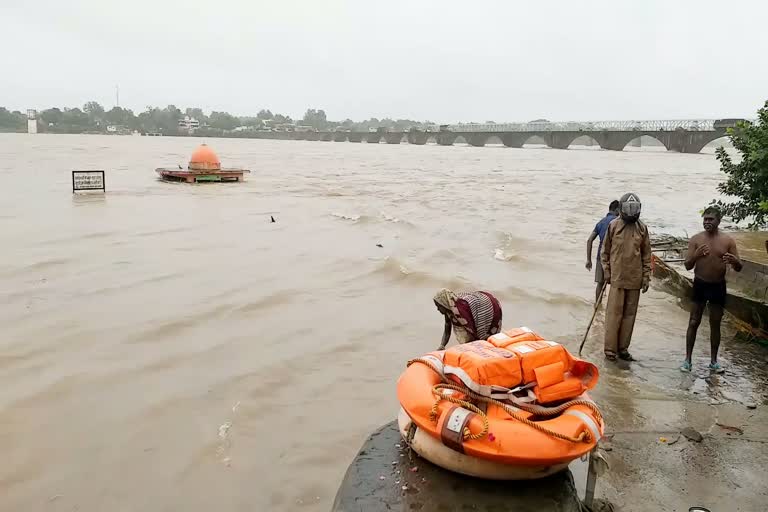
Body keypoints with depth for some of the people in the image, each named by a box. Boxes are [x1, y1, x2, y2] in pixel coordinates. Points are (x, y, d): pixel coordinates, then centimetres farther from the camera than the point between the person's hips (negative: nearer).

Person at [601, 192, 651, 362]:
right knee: (614, 313, -1)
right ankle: (610, 349, 6)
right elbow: (605, 251, 4)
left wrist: (646, 277, 5)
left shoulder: (642, 228, 5)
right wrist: (606, 272, -1)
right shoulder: (613, 225, -2)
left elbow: (646, 255, 9)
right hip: (617, 278, -3)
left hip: (635, 279, 3)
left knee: (629, 314, 8)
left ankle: (623, 348, 18)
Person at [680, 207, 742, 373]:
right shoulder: (696, 239, -5)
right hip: (700, 284, -1)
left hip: (718, 286, 1)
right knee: (694, 322, 2)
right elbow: (688, 266, -6)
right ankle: (687, 359, 8)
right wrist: (696, 255, -27)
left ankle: (713, 361, 21)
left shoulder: (728, 241, -2)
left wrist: (734, 260, -24)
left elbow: (739, 268, 0)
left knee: (715, 324, 10)